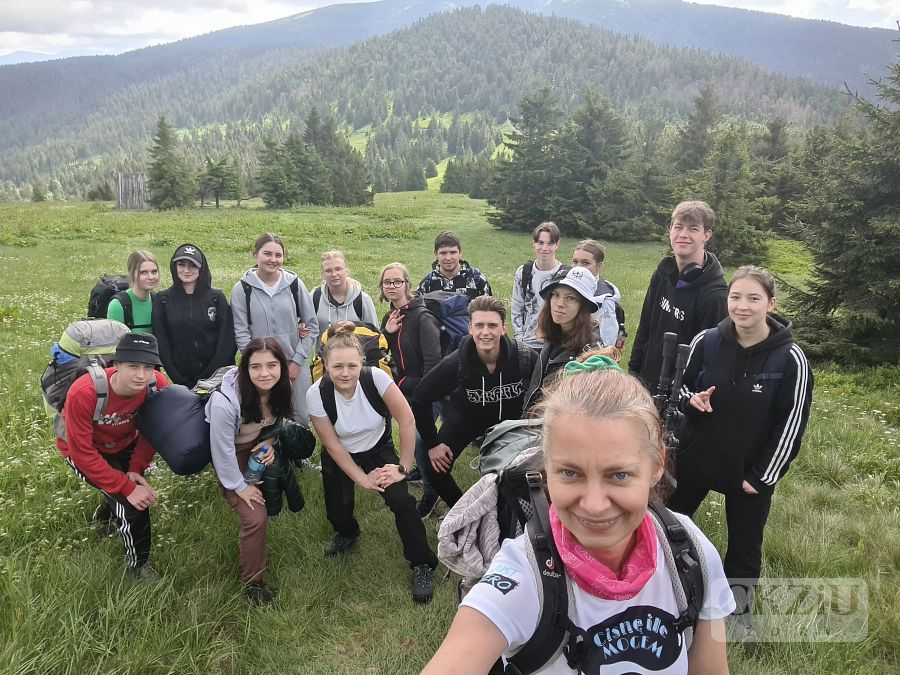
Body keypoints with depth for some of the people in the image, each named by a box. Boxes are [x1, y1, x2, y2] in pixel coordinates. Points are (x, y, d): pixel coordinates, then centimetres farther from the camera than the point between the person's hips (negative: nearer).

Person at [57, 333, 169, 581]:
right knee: (132, 502, -18)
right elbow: (83, 453, -31)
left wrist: (136, 469, -18)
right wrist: (128, 488, -32)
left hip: (123, 445, 5)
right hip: (82, 451, -4)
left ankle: (104, 515, 53)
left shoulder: (158, 384, -28)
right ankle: (138, 566, 7)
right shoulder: (83, 393, -39)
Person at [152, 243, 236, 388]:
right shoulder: (163, 299, 4)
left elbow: (227, 340, -3)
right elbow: (161, 343, 1)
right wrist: (177, 379, -7)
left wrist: (209, 375, -10)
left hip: (216, 376, -1)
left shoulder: (217, 297, 1)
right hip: (181, 380, 1)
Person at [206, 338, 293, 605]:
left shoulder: (280, 388, -18)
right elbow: (222, 450, -23)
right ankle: (253, 581, 9)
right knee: (256, 517, -17)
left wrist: (270, 442, -15)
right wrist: (239, 486, -14)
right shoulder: (224, 401, -36)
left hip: (260, 443, 8)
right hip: (232, 453, -8)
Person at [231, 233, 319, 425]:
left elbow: (312, 325, 4)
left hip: (296, 366, 1)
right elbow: (242, 334, -2)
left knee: (301, 420, 8)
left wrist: (297, 361, -2)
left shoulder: (294, 284, 0)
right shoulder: (242, 289, -2)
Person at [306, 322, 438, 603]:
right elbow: (332, 445, -14)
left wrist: (403, 467, -19)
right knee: (337, 511, 1)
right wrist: (362, 478, -15)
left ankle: (422, 565, 0)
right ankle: (347, 533, 40)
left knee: (401, 501, -20)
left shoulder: (376, 377, -28)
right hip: (340, 457, 2)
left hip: (378, 448, -1)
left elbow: (407, 421, -22)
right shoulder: (316, 394, -24)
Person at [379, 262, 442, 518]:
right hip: (403, 390, 8)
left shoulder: (422, 317, -18)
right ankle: (421, 469, 45)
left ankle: (430, 491, 7)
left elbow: (433, 360, -22)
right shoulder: (389, 318, 8)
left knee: (420, 438, -12)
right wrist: (386, 331, -9)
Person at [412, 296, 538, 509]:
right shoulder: (455, 363, -31)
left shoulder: (525, 356, -30)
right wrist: (432, 442, -13)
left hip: (510, 418, 1)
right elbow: (420, 399, -17)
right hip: (466, 417, -1)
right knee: (435, 470, -6)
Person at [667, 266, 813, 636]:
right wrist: (691, 398, -19)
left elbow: (791, 424, -11)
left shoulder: (789, 359, -16)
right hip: (696, 457, 2)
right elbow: (681, 385, 5)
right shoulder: (706, 342, -9)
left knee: (744, 543, 16)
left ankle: (740, 607, 41)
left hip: (751, 470, -2)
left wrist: (763, 476, -11)